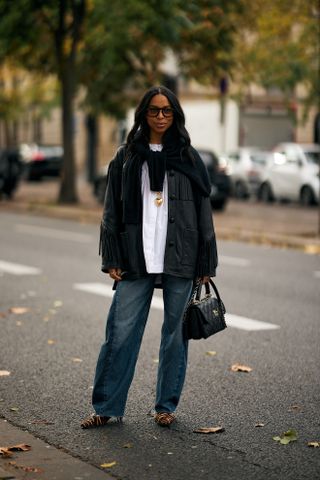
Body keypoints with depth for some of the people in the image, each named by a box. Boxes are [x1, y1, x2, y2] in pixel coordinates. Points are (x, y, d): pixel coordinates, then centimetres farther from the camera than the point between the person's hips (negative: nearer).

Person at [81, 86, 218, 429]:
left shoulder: (188, 158, 6)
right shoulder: (126, 158, 7)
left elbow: (204, 211, 6)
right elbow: (112, 211, 7)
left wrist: (206, 263, 2)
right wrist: (112, 259, -1)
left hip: (179, 259, 0)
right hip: (136, 259, 0)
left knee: (174, 332, 7)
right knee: (121, 332, -1)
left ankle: (166, 406, 20)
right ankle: (107, 407, 9)